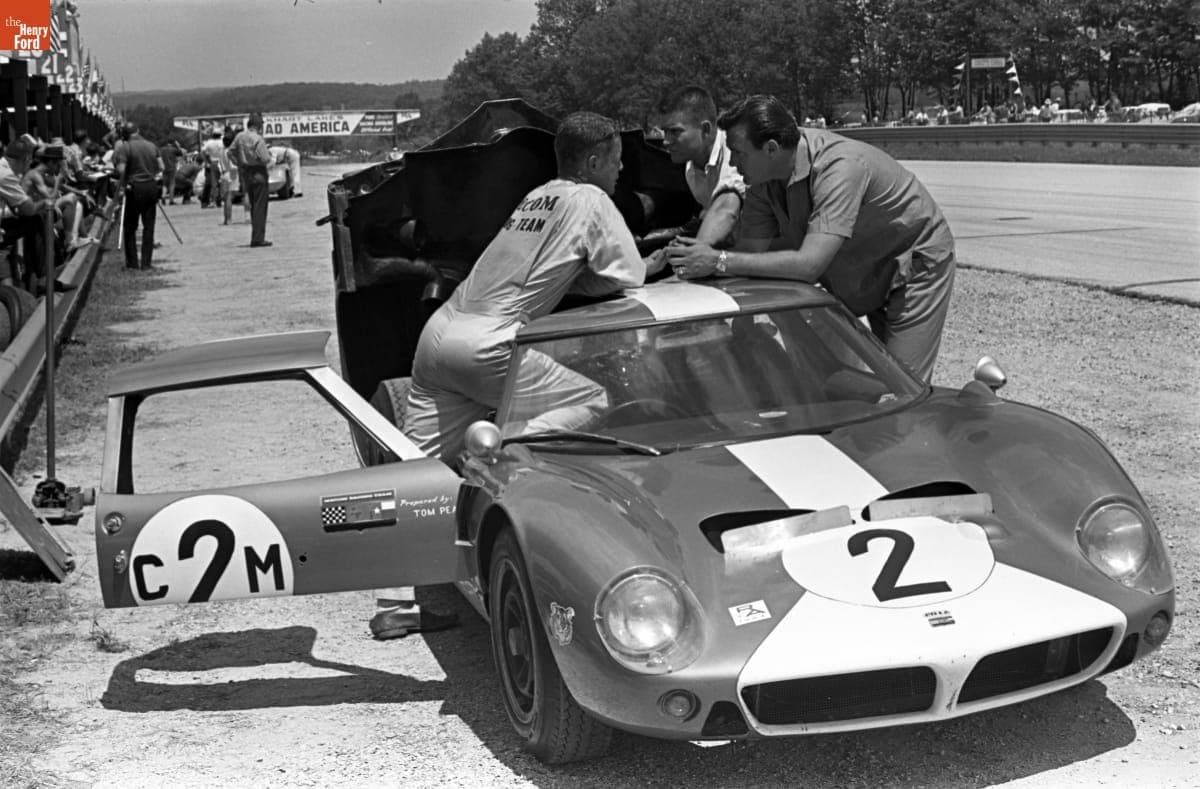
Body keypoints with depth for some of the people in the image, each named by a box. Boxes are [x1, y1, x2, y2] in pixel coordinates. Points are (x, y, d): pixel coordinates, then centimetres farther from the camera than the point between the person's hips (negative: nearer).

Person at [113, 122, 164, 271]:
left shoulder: (125, 147, -7)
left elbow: (121, 169, -17)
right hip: (152, 187, 4)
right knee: (149, 226, 7)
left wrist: (122, 185, -4)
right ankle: (146, 263, 6)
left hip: (135, 187, -4)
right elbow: (161, 167, 8)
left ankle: (132, 262, 9)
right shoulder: (152, 146, 8)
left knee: (130, 226, 8)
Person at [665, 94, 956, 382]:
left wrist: (720, 262, -44)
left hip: (916, 263, -7)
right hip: (866, 274, 7)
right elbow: (752, 250, -11)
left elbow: (809, 264, -44)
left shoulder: (840, 167, -37)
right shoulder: (764, 176, -14)